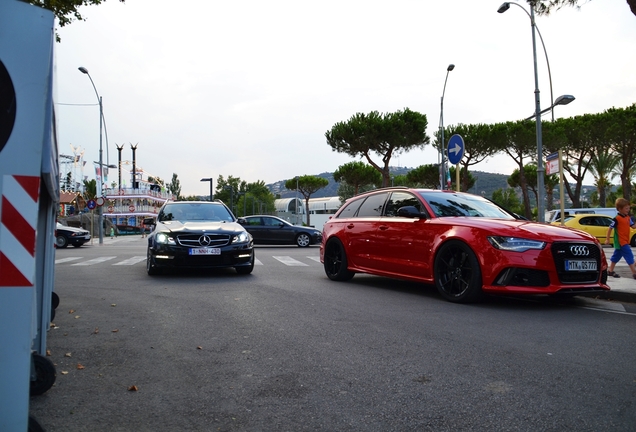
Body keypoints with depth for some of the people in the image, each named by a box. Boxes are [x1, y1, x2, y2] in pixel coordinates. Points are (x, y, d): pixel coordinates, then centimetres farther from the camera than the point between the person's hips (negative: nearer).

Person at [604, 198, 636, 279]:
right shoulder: (617, 219, -17)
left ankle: (610, 271, 25)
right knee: (629, 256, -10)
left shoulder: (628, 217, 7)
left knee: (616, 256, 16)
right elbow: (610, 228, -13)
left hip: (625, 242, 8)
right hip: (620, 242, -8)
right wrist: (607, 239, -11)